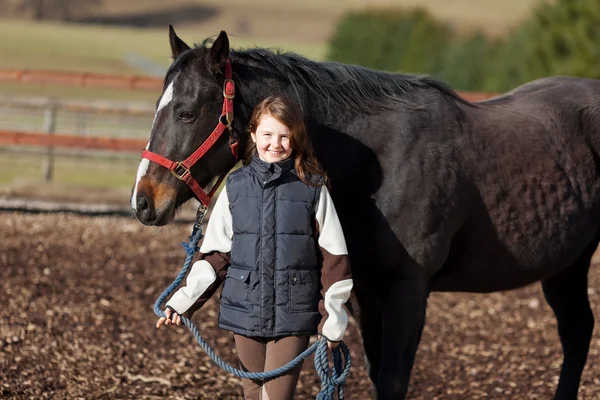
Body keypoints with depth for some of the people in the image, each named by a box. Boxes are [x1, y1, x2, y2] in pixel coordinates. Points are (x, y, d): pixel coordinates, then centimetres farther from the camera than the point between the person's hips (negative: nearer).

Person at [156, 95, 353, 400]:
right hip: (245, 312, 3)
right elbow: (215, 255, 8)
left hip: (293, 316, -3)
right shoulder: (235, 187, 3)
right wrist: (183, 303, 0)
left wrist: (332, 319, -2)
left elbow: (333, 257, 0)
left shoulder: (313, 189, -3)